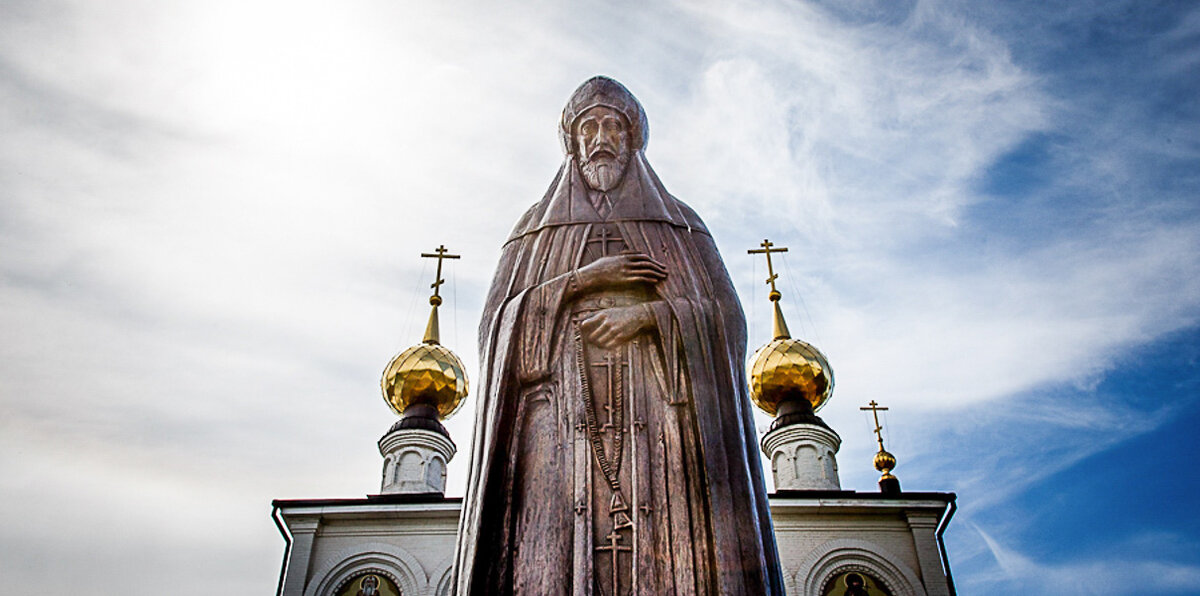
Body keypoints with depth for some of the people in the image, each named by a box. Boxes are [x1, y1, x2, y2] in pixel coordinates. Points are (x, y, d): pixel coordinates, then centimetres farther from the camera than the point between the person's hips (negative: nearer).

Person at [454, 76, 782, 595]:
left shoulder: (680, 225, 21)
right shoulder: (537, 228, 23)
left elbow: (726, 317, 9)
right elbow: (497, 323, 9)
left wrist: (650, 315, -9)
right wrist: (583, 279, -4)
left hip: (659, 412, 0)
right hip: (562, 420, 0)